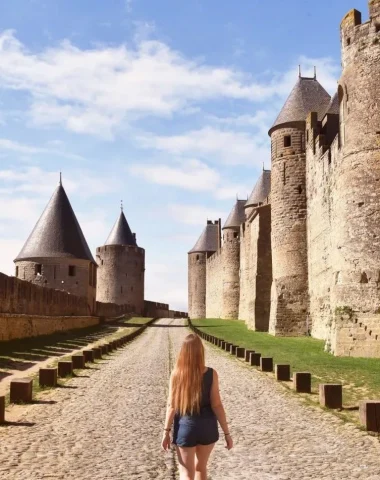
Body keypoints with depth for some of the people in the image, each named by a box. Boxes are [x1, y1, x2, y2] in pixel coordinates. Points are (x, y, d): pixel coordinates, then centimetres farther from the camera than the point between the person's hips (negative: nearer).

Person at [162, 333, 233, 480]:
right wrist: (227, 433, -3)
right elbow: (216, 405, -10)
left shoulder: (176, 374, -10)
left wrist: (166, 431, 1)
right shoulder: (211, 374, -11)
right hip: (207, 427, 1)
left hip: (185, 427, -1)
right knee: (201, 467, 22)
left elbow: (171, 405, -8)